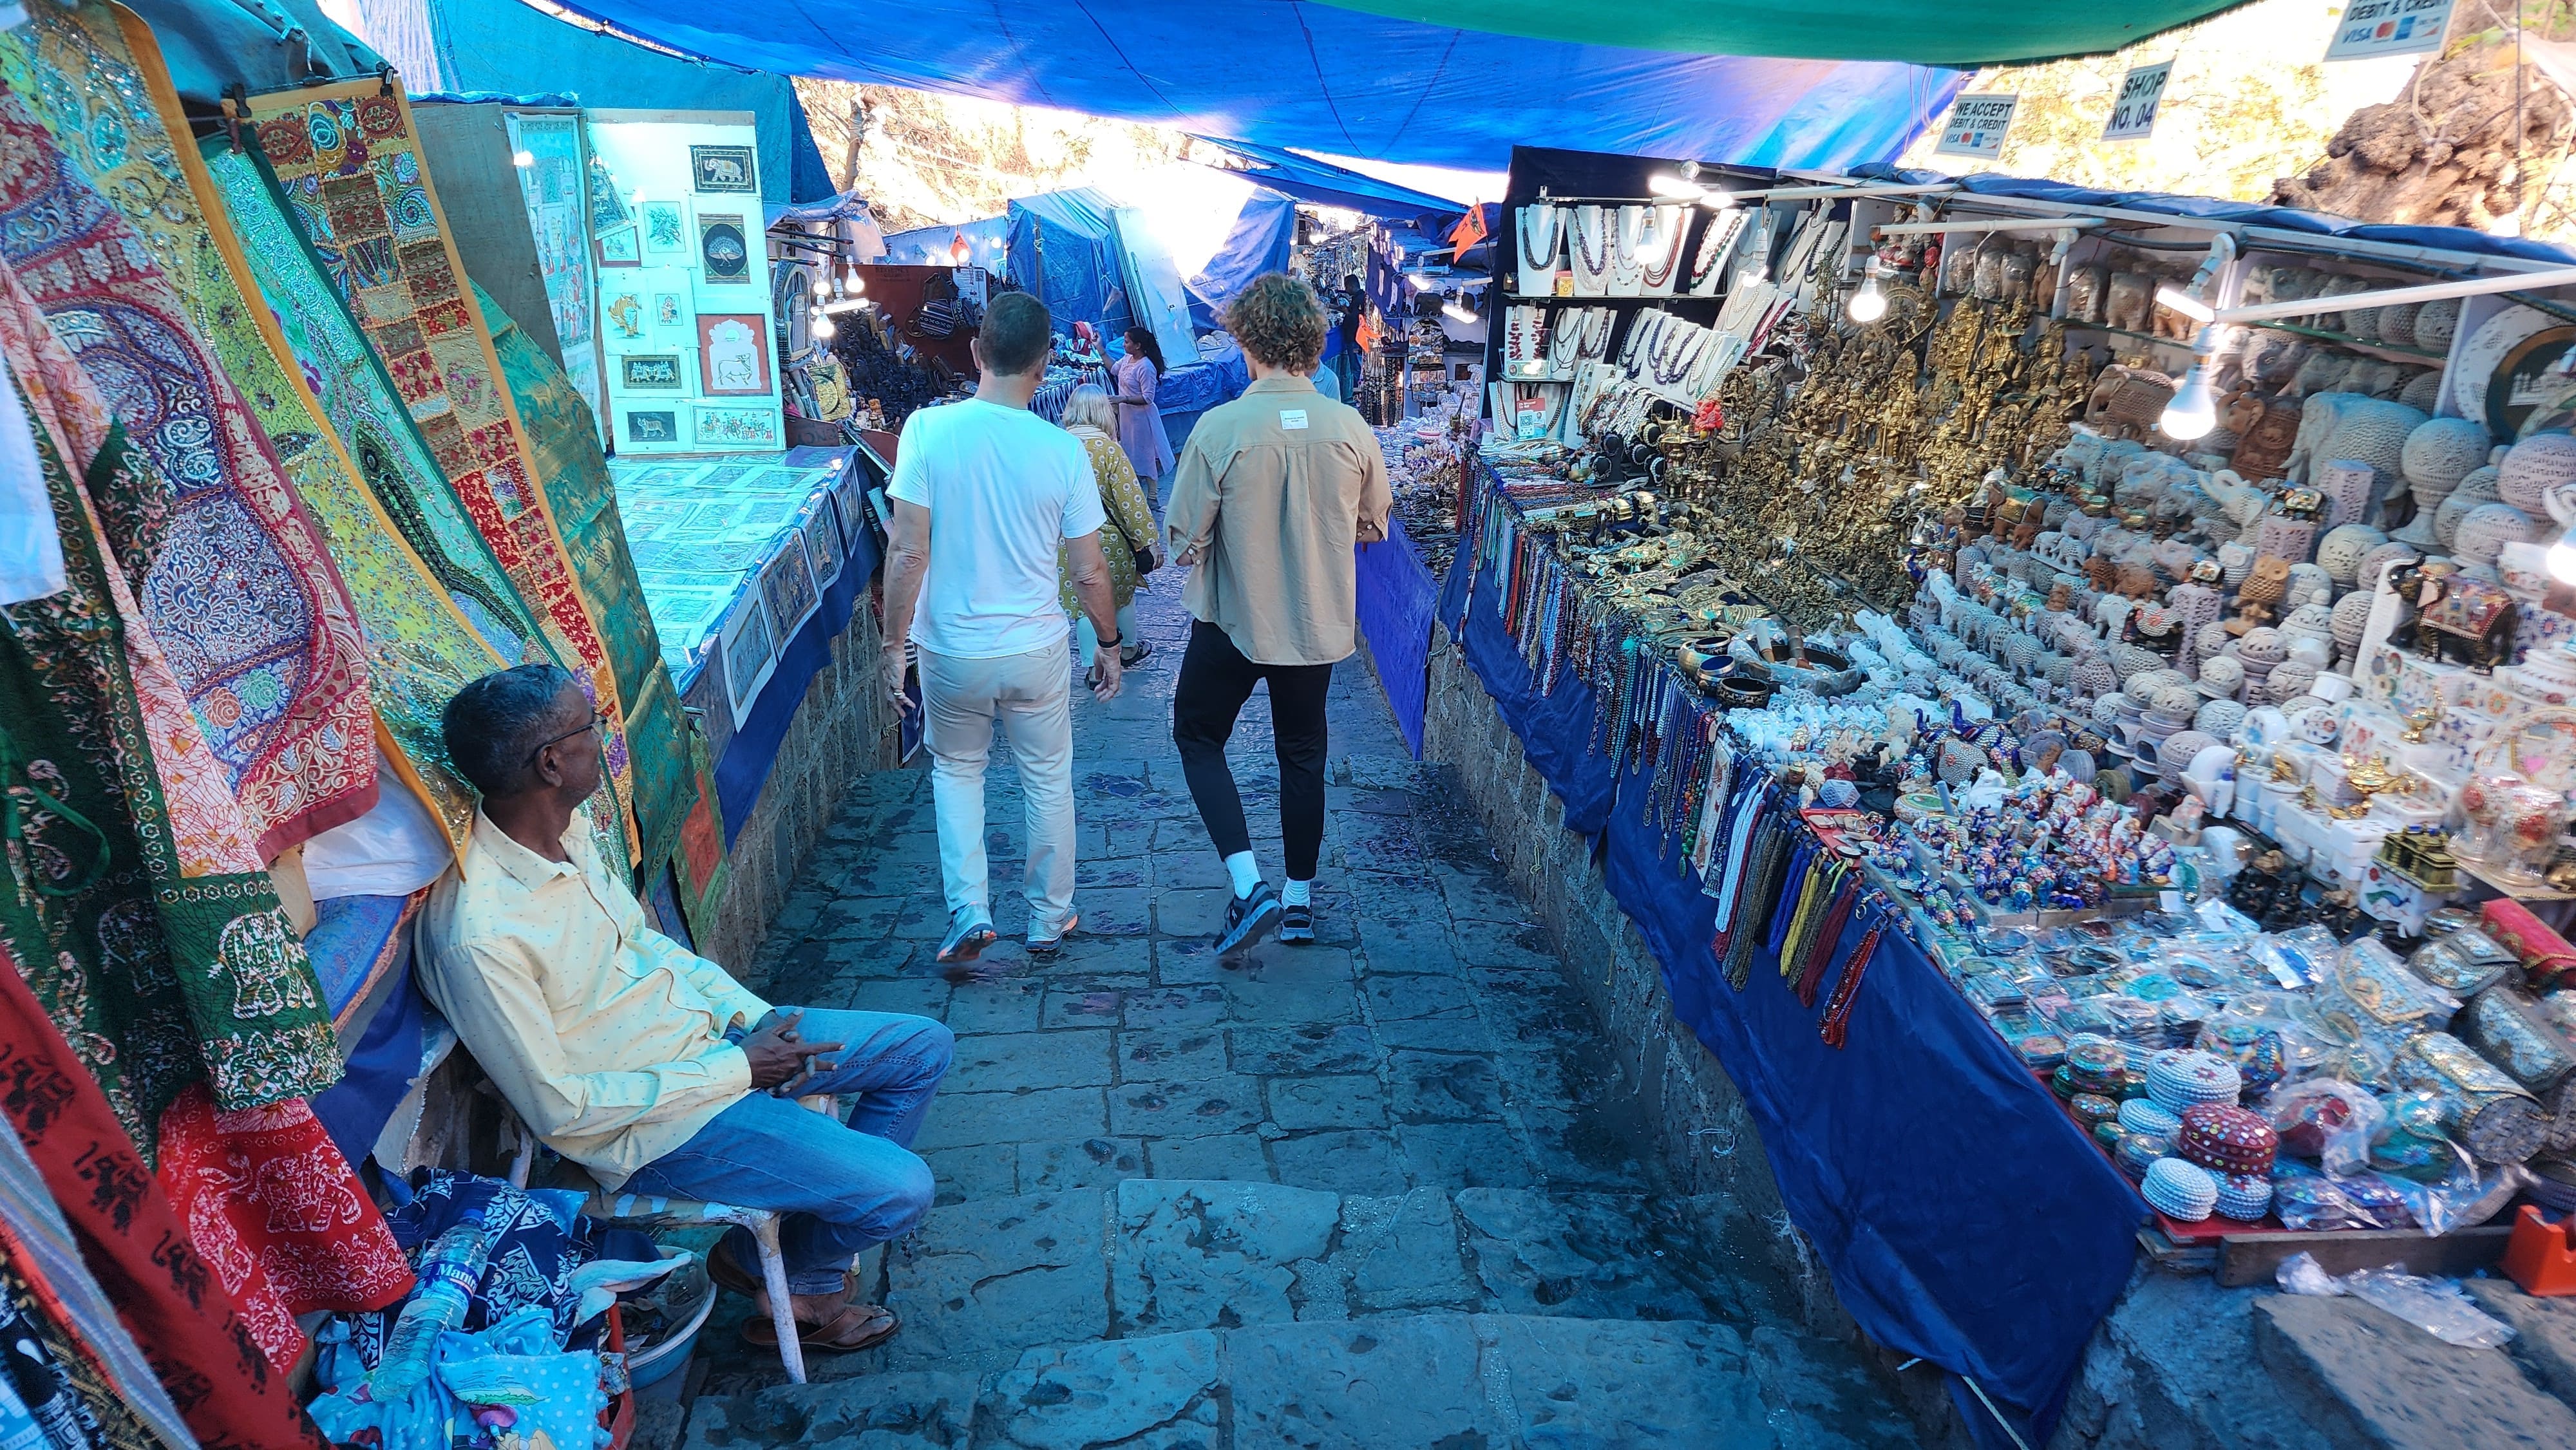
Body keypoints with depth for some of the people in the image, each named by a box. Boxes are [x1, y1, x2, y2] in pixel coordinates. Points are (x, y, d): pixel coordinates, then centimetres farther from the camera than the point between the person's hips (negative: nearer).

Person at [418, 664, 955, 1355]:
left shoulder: (568, 826, -5)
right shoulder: (477, 937, -30)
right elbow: (557, 1109, -23)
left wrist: (752, 1014, -3)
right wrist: (736, 1070, -19)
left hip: (702, 1028, 8)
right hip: (648, 1124, -8)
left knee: (925, 1047, 10)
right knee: (901, 1190, -16)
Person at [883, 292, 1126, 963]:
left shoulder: (927, 430, -13)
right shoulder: (1062, 450, -11)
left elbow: (908, 552, -14)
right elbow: (1090, 572, -6)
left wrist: (894, 643, -3)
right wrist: (1109, 643, 9)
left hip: (951, 650, 0)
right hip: (1036, 650, 0)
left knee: (956, 770, 23)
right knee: (1048, 781, 18)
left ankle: (970, 912, 14)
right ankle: (1049, 919, 31)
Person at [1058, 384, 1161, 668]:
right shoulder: (1108, 448, -14)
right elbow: (1131, 500, -16)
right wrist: (1150, 540, -11)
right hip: (1109, 540, -2)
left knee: (1084, 604, 10)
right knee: (1123, 595, 20)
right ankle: (1129, 650, 39)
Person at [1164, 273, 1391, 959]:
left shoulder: (1220, 427, -19)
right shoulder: (1352, 429, -8)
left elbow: (1185, 539, -15)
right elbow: (1374, 525, 6)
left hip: (1234, 620, -3)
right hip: (1318, 622, 3)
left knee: (1198, 736, 16)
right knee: (1302, 752, 19)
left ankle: (1249, 886, 3)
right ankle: (1300, 898, 29)